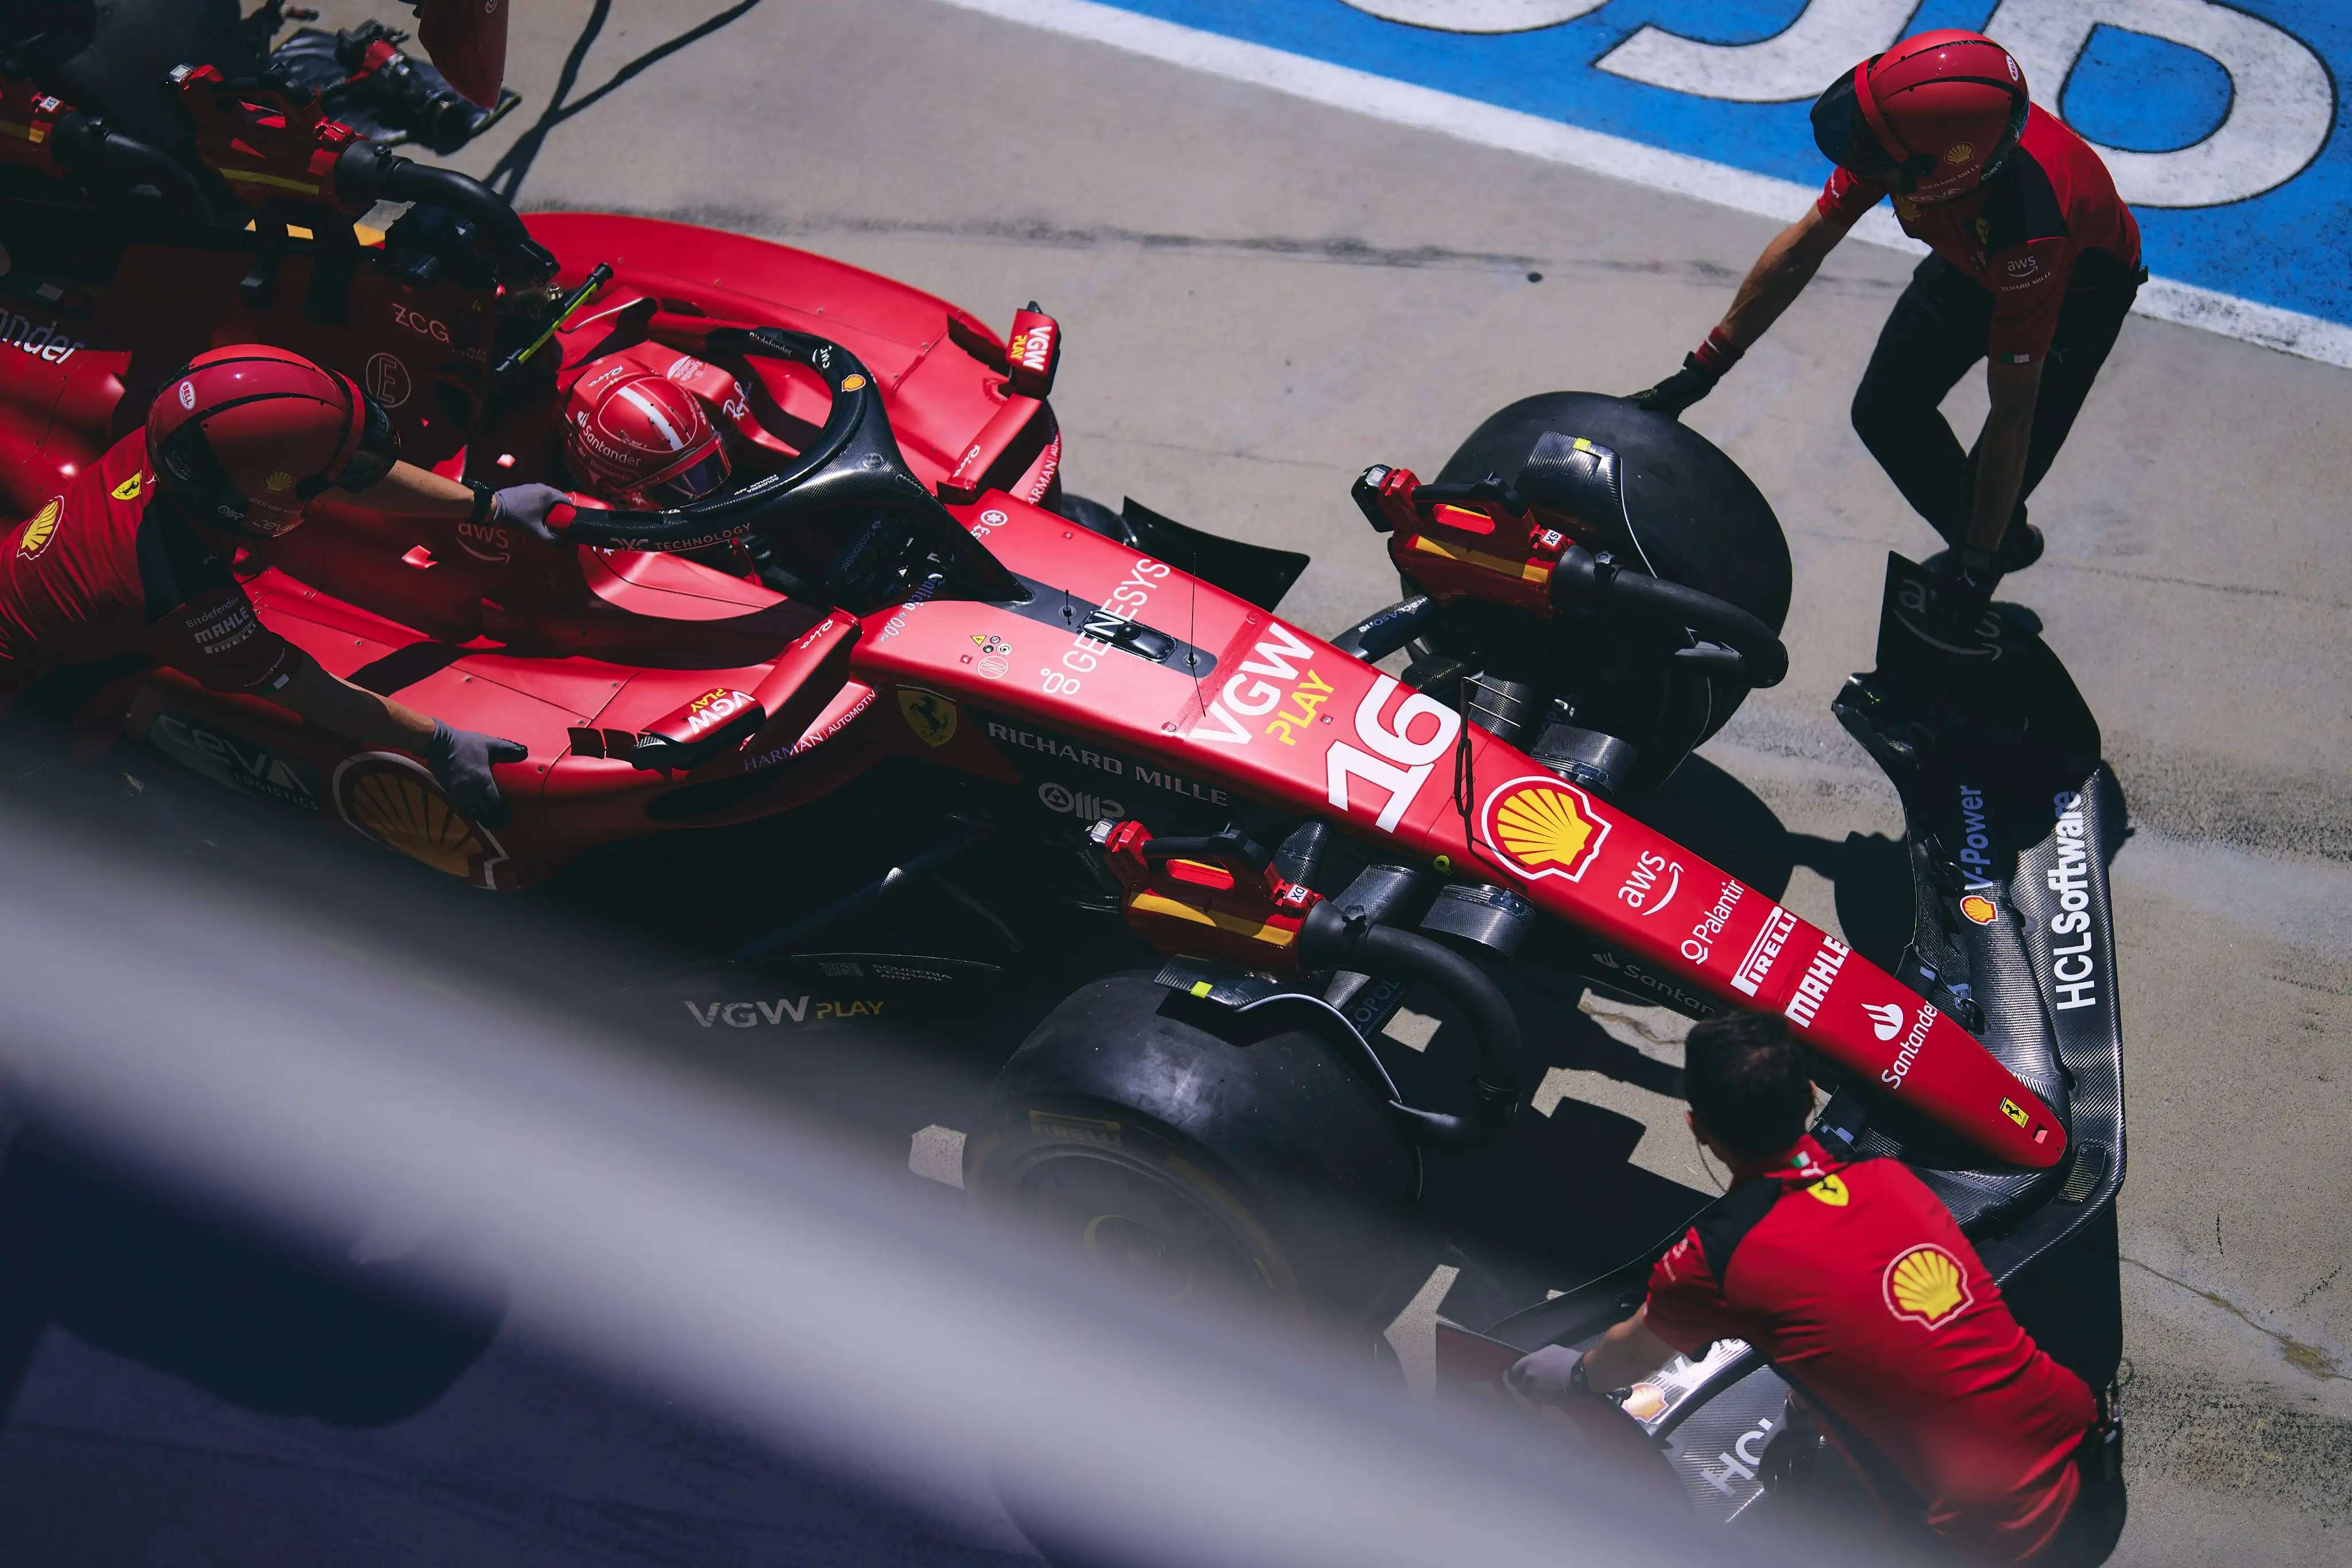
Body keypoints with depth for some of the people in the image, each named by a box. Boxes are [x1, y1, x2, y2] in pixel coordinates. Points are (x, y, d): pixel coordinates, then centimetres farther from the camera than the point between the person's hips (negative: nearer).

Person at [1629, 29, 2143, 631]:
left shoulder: (2027, 229, -47)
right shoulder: (1902, 127, -32)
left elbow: (2012, 416, -38)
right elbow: (1804, 245, -17)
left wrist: (1978, 563, -30)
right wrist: (1702, 368, -14)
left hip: (2080, 291, -6)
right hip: (1969, 260, 6)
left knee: (2007, 470, -14)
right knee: (1885, 413, 8)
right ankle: (2005, 541, 30)